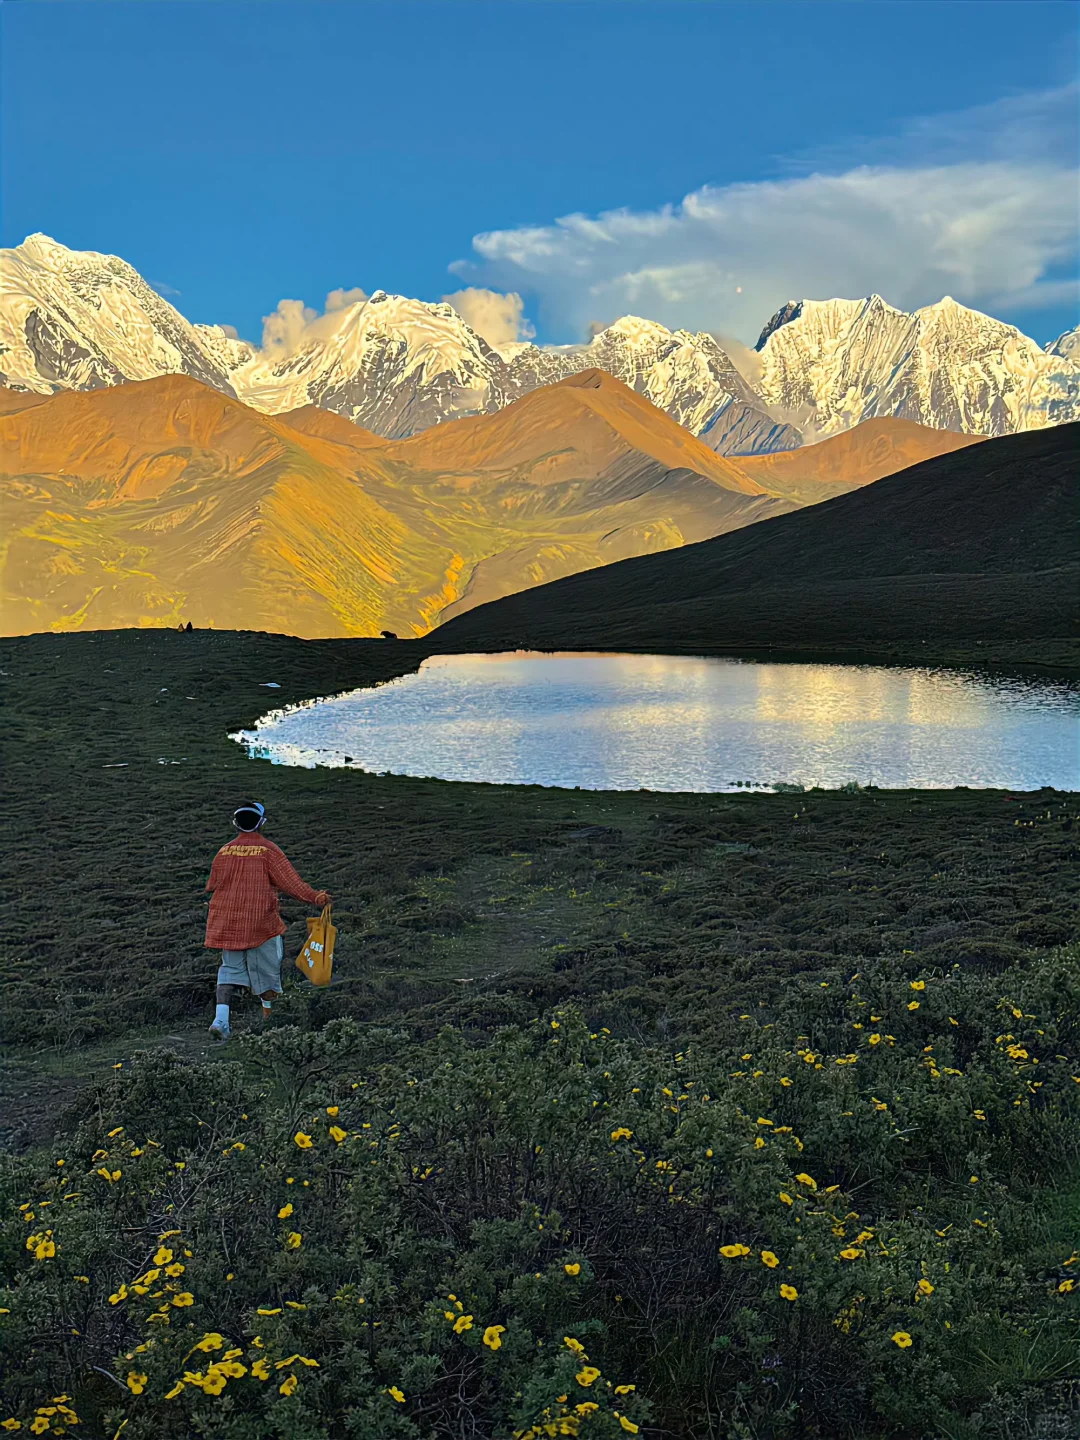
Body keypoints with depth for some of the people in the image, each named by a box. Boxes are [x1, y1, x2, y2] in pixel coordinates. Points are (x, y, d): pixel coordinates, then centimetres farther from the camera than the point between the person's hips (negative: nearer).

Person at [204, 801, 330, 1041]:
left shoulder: (224, 852, 2)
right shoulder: (268, 850, -10)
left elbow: (212, 886, 10)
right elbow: (289, 881, -16)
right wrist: (314, 897, -15)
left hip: (228, 922, 4)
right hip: (261, 922, -3)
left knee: (230, 967, 10)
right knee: (267, 969, 14)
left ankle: (221, 1019, -6)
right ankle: (268, 1016, 26)